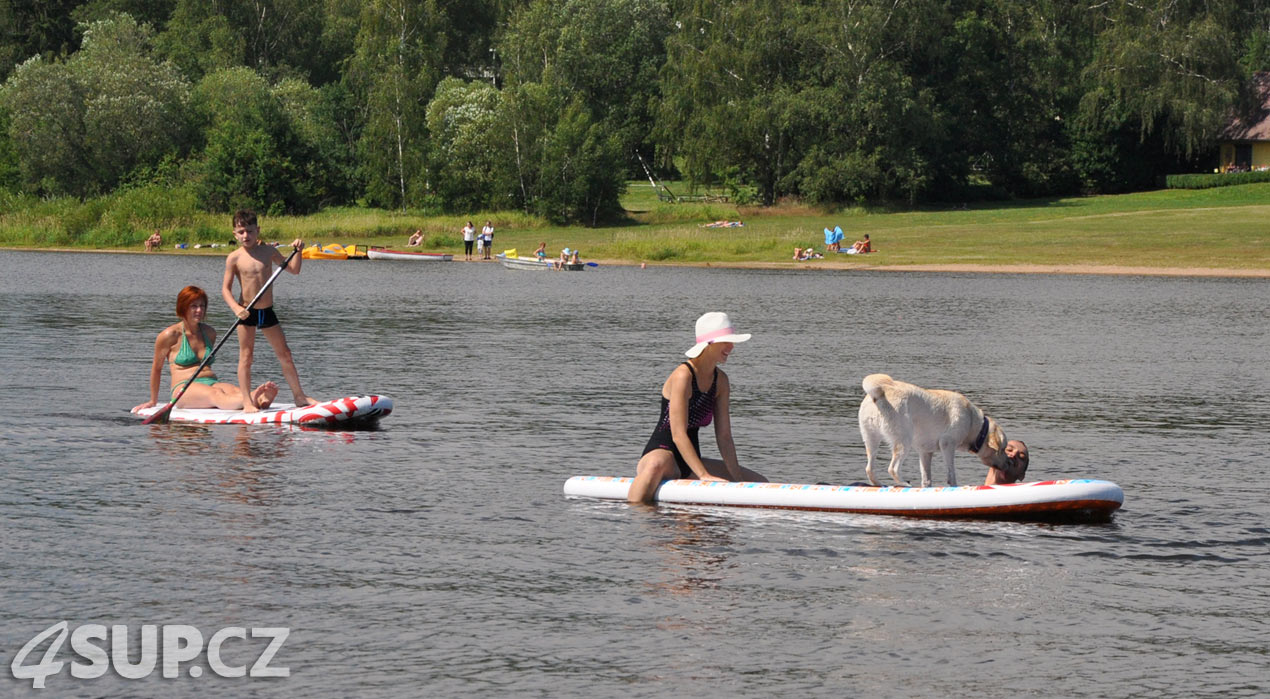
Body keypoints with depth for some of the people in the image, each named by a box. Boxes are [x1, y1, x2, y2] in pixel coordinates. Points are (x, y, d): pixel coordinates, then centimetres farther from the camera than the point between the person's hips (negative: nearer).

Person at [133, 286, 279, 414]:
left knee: (233, 391, -33)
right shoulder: (170, 335, 2)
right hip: (184, 388, -5)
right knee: (216, 395, -39)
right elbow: (157, 368, 12)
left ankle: (261, 400, -67)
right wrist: (153, 401, 20)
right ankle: (251, 400, -71)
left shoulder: (209, 332, 19)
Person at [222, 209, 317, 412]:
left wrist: (298, 251, -3)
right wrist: (236, 308, -23)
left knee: (285, 354, 8)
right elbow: (225, 289, -7)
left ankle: (299, 396, 18)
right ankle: (247, 402, 0)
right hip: (247, 312, -4)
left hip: (267, 311, 4)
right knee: (246, 356, -3)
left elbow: (293, 269, 14)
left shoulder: (268, 251, 4)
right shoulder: (234, 258, -7)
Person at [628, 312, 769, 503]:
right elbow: (678, 435, -23)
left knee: (760, 483, 10)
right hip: (661, 453, -9)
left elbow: (724, 436, 5)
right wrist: (704, 475, -29)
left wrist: (737, 479, -5)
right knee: (657, 466, -46)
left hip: (692, 461, 9)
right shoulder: (683, 375, -17)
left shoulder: (720, 381, 7)